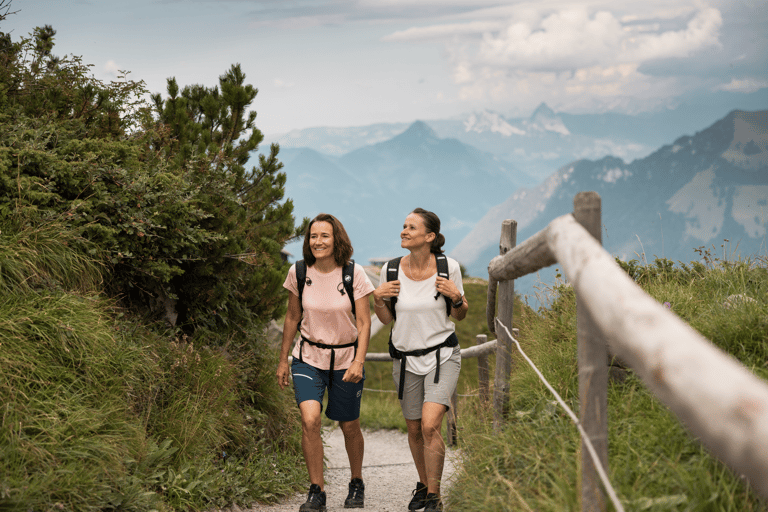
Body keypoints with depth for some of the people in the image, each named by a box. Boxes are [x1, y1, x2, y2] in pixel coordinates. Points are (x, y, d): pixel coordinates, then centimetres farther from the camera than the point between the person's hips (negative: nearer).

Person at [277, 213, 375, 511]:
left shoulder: (354, 274, -12)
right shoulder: (299, 272, -6)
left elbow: (364, 323, -9)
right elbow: (292, 318, 6)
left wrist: (359, 361, -20)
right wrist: (283, 360, 9)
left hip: (346, 358, -1)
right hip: (309, 357, 1)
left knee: (349, 427, 10)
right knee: (310, 420, -19)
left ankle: (357, 483, 36)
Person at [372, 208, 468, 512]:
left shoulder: (448, 267, -9)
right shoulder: (391, 270, -5)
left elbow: (460, 315, 4)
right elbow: (387, 319, 7)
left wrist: (456, 297, -16)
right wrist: (378, 299, -11)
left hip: (442, 356, -3)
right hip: (406, 359, 3)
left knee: (430, 425, -18)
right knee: (414, 429, 12)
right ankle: (423, 485, 35)